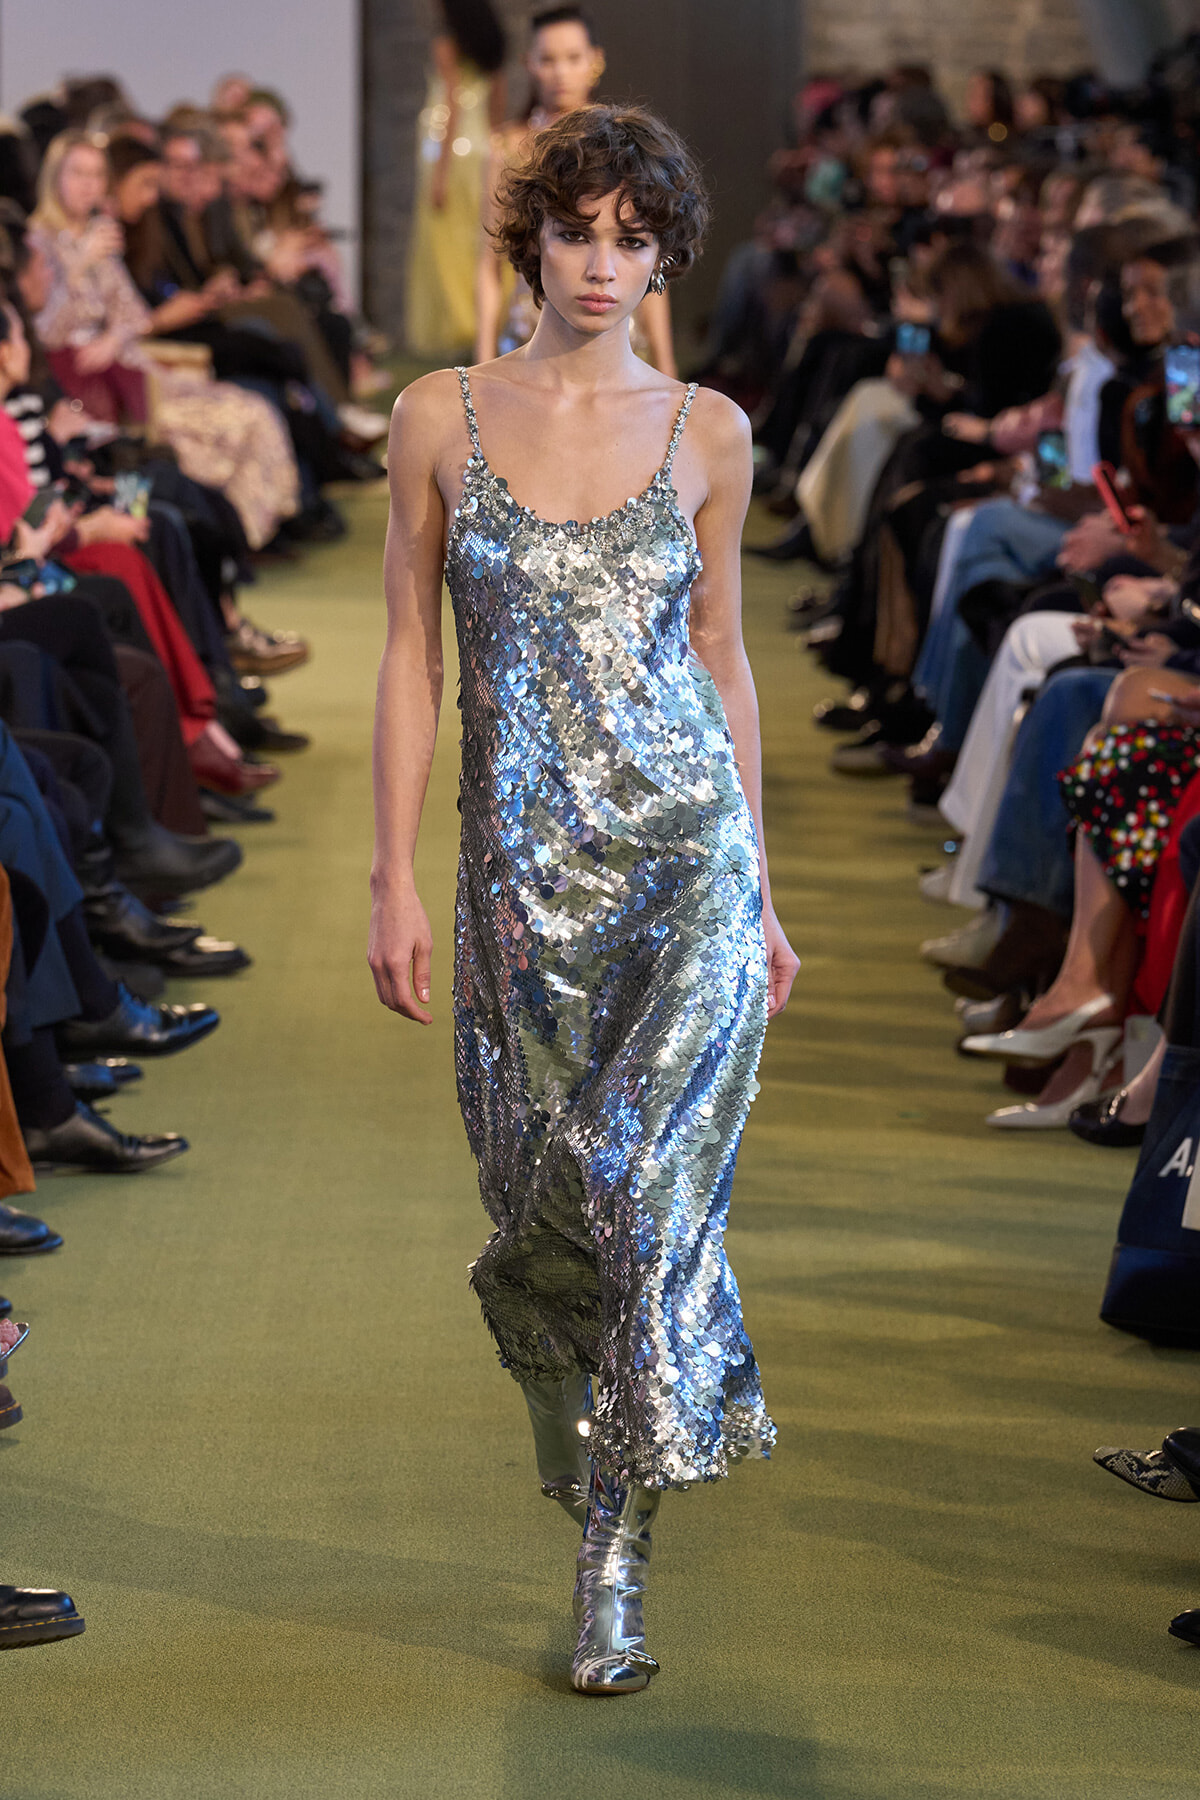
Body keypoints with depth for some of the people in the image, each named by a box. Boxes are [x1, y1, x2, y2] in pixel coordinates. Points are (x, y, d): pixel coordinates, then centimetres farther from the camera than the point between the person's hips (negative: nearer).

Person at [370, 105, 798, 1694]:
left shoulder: (707, 433, 4)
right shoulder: (442, 418, 2)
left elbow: (722, 662, 11)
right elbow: (411, 656, 3)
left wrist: (761, 892, 11)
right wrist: (395, 883, -1)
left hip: (689, 859, -1)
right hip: (526, 875, 1)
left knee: (655, 1193, -9)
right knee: (543, 1206, 7)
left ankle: (615, 1570, -3)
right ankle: (588, 1464, 34)